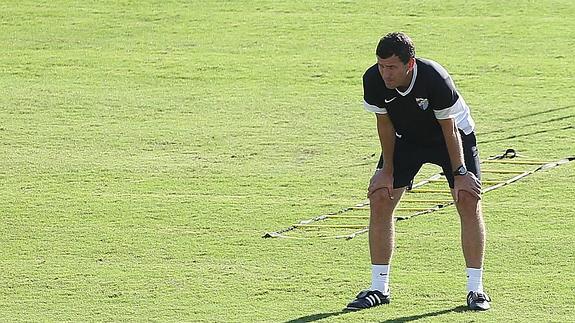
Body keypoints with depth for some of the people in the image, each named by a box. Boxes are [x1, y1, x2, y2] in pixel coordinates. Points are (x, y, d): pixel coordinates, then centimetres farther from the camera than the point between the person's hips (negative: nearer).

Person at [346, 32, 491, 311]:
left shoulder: (435, 79, -37)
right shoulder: (373, 80, -27)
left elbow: (449, 128, -24)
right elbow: (385, 124, -11)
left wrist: (459, 173, -19)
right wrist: (387, 170, -5)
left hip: (454, 134, -3)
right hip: (406, 138, 3)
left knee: (469, 203, -13)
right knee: (379, 199, -7)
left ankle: (476, 289, -3)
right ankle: (379, 288, 3)